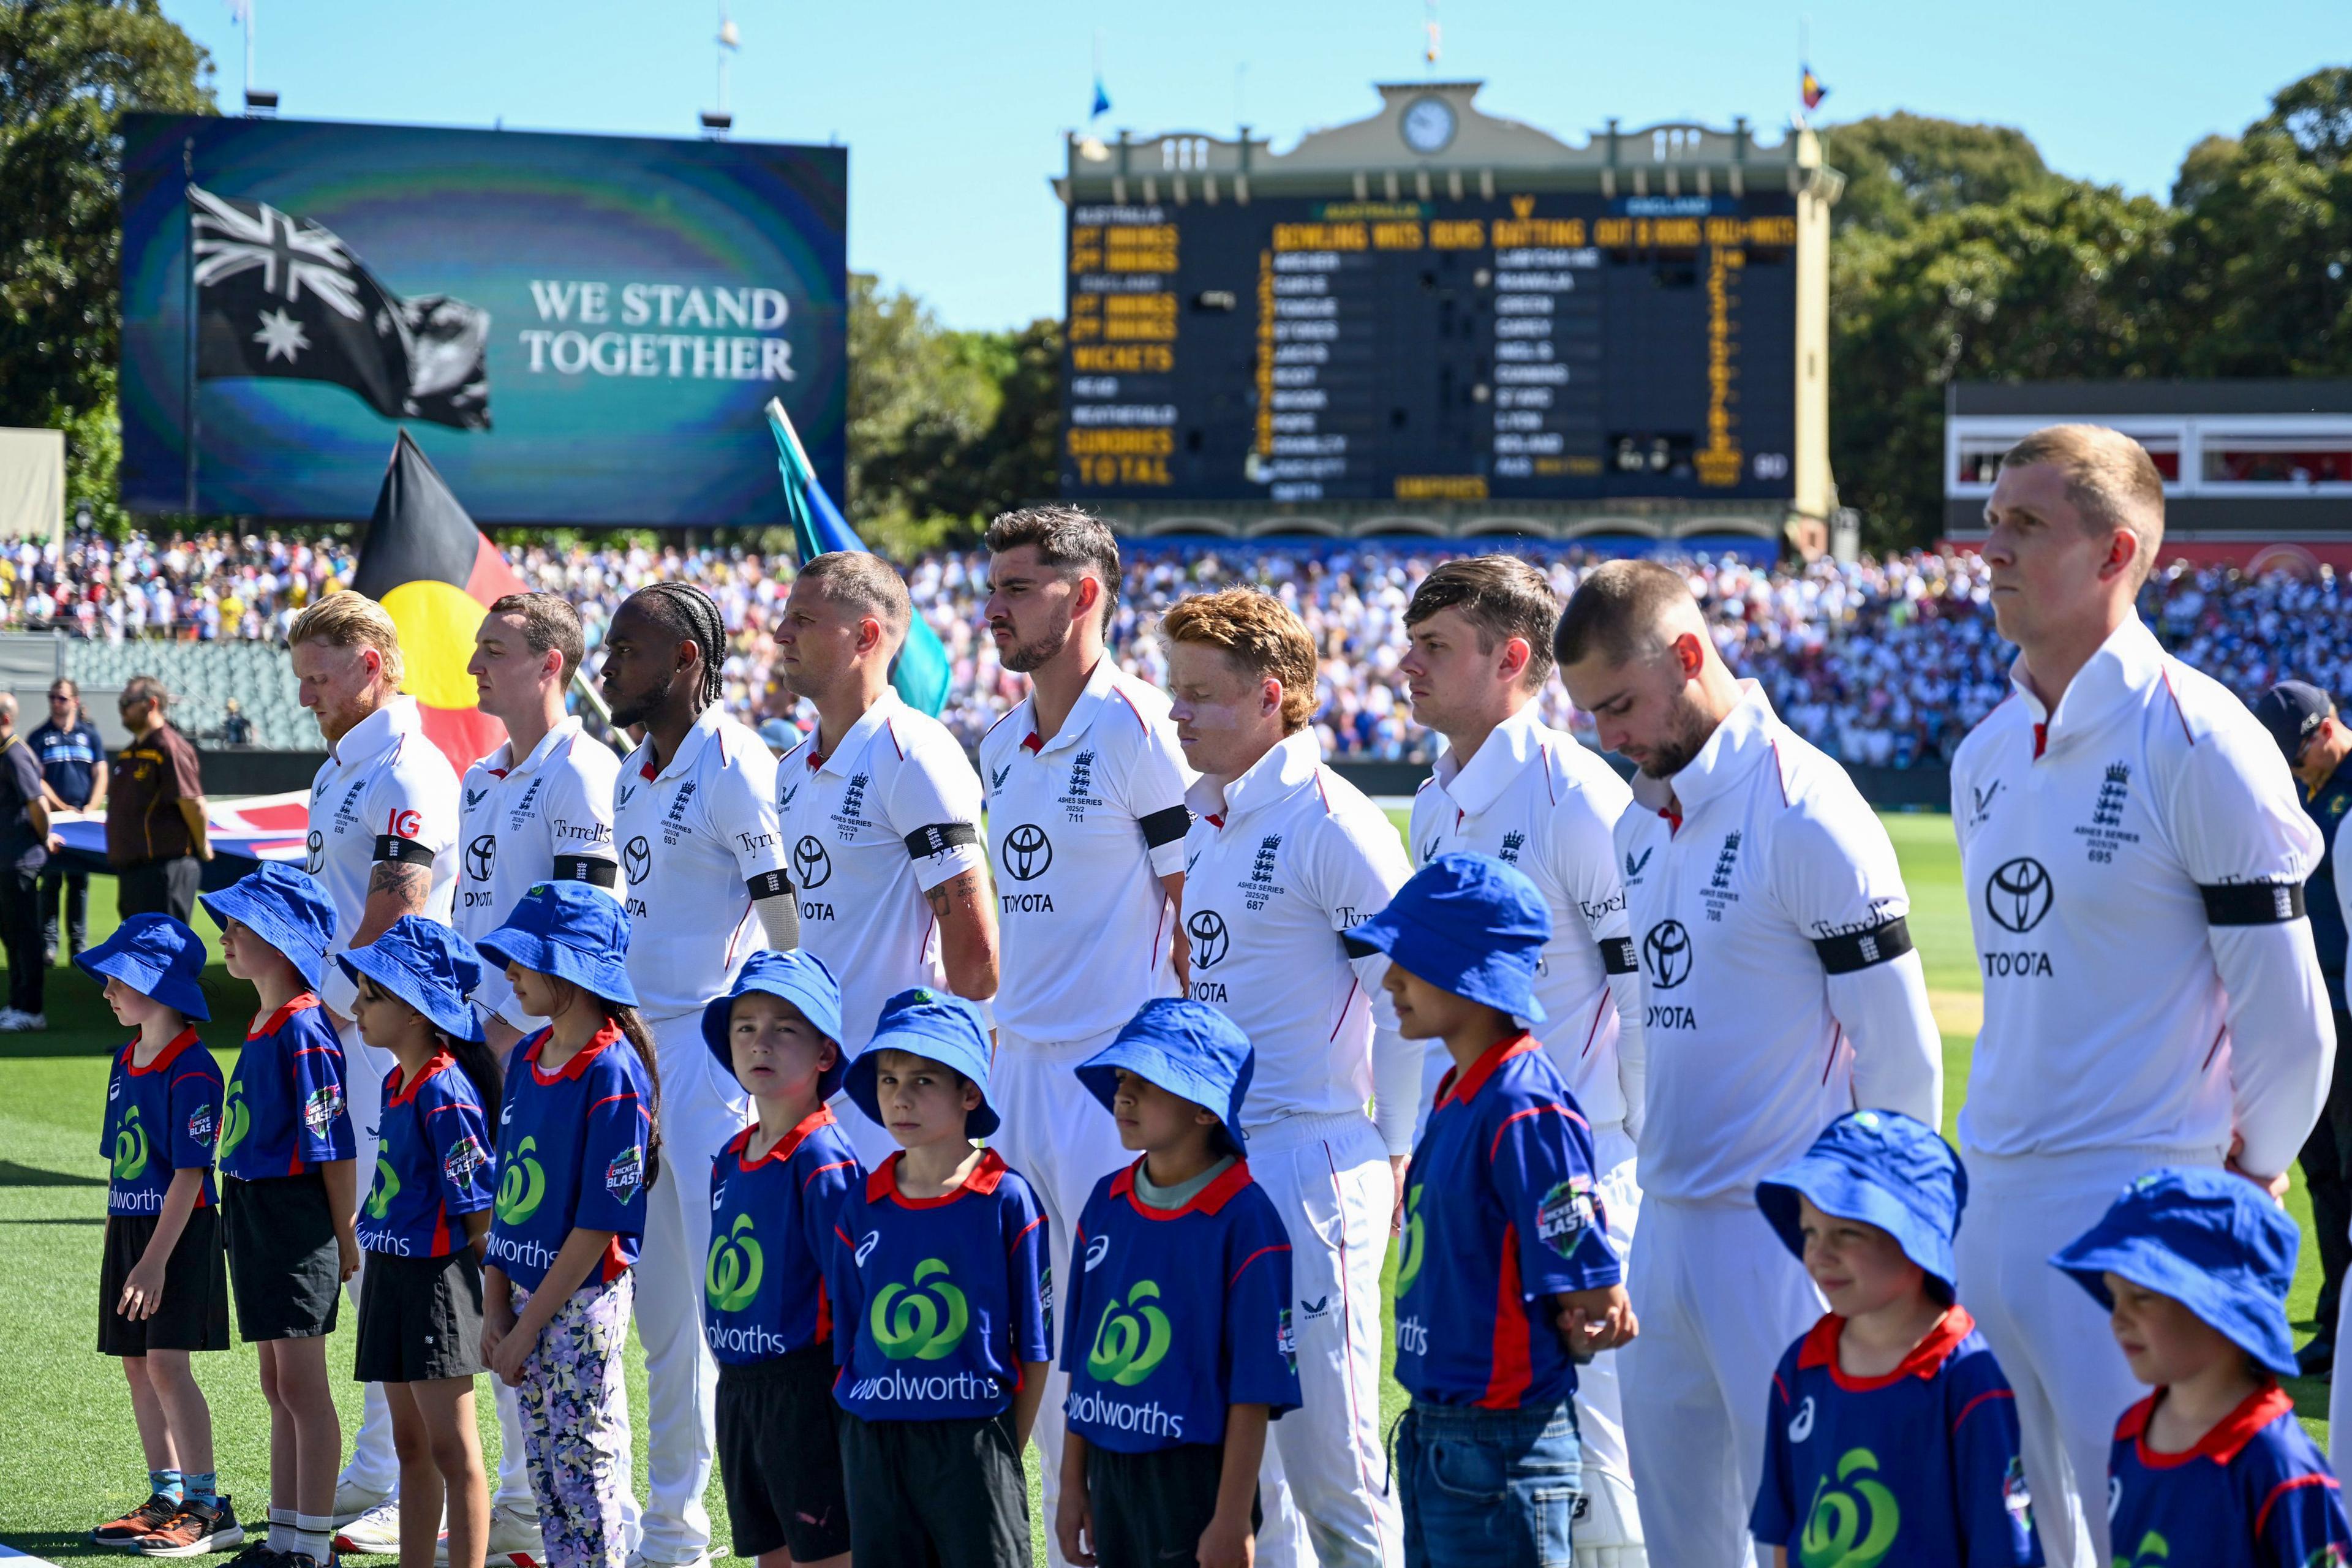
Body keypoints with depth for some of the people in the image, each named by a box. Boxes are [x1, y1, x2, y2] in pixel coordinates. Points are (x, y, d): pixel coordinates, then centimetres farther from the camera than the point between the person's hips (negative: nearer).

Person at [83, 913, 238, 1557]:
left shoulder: (191, 1071, -16)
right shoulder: (127, 1060, 11)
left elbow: (189, 1174, -18)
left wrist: (154, 1260, -21)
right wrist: (116, 1246, 16)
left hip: (180, 1231, -9)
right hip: (129, 1229, 9)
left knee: (167, 1363, -12)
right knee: (137, 1363, 10)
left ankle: (208, 1506, -7)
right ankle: (167, 1498, 18)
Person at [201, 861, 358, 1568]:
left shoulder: (304, 1031, -17)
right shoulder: (261, 1025, 12)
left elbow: (334, 1145, -16)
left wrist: (345, 1236, -14)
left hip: (299, 1218, -10)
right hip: (252, 1215, 10)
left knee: (303, 1386, -4)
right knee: (278, 1389, 14)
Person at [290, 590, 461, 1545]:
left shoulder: (410, 774, -14)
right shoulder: (342, 768, 17)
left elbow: (397, 914, -20)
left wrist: (332, 1010, -17)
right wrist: (306, 1013, 16)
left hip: (384, 1035, -10)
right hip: (340, 1034, 10)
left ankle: (411, 1494, -6)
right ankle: (375, 1470, 21)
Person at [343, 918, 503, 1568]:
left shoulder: (446, 1090, -17)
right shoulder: (396, 1083, 11)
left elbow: (479, 1209, -17)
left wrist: (473, 1290, -12)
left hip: (440, 1277, -9)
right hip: (391, 1273, 9)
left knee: (452, 1448, -5)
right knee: (411, 1445, 15)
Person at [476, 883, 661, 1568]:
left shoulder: (612, 1072, -16)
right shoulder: (527, 1057, 8)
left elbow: (600, 1222, -17)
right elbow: (506, 1192, 12)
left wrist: (529, 1327, -14)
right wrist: (496, 1306, 4)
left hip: (585, 1299, -8)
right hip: (526, 1293, 8)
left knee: (587, 1467, -1)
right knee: (545, 1467, 13)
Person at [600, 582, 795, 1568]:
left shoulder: (734, 766, -12)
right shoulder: (634, 775, 15)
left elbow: (788, 920, -15)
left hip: (717, 1040, -9)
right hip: (644, 1043, 9)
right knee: (662, 1309, 14)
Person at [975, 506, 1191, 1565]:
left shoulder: (1138, 730, -11)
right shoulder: (1002, 747, 13)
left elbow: (1199, 917, -11)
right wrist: (1004, 1039, 18)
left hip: (1116, 1066, -8)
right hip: (1019, 1063, 8)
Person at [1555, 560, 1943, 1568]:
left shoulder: (1804, 814, -13)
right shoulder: (1641, 825, 12)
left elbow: (1900, 1052, -12)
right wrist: (1658, 1166, 15)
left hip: (1785, 1231, -8)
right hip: (1667, 1221, 8)